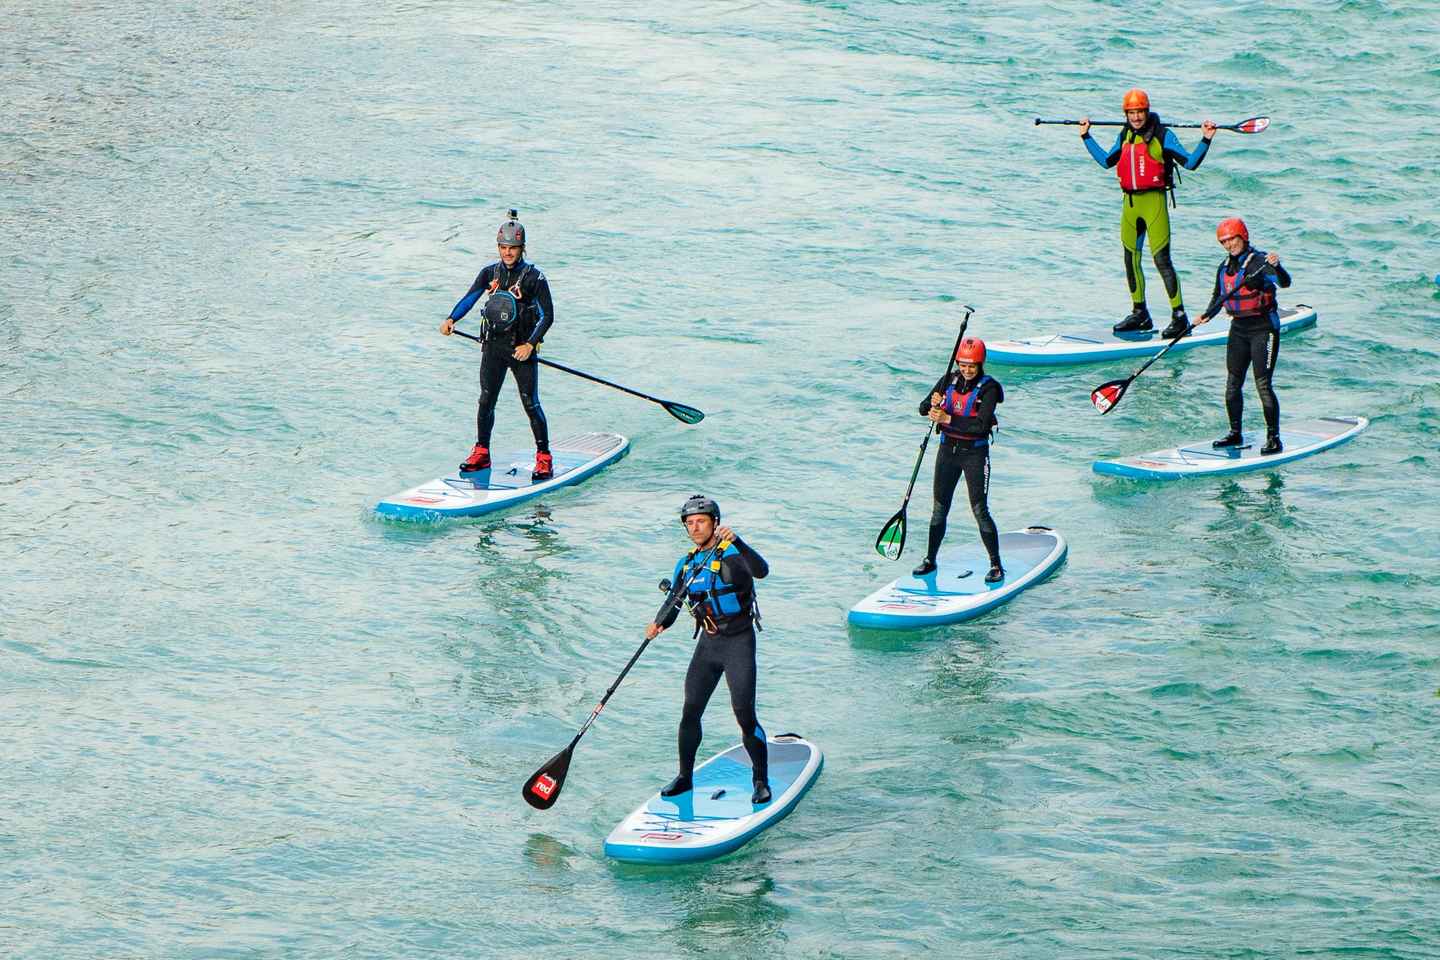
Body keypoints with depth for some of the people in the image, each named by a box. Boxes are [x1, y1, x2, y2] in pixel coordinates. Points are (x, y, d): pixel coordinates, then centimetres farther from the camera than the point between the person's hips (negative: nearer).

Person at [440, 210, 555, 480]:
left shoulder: (534, 277, -8)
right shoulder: (490, 273, 5)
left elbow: (547, 316, -8)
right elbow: (470, 297, -7)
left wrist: (530, 344, -19)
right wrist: (451, 320, -25)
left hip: (522, 349, -4)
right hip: (493, 346, 4)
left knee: (530, 404, -5)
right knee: (486, 401, 7)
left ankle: (544, 458, 5)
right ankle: (481, 453, 20)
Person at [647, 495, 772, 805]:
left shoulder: (733, 554, -12)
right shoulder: (687, 564, 8)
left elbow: (761, 570, -32)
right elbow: (673, 602, 5)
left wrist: (736, 542, -46)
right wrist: (659, 624, -16)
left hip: (739, 642, -6)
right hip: (708, 643, 6)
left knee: (745, 715, -10)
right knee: (690, 712, 5)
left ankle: (761, 781, 4)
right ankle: (685, 777, 20)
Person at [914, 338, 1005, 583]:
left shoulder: (988, 388, -12)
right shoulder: (949, 381, 2)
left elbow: (981, 425, -23)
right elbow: (923, 409, 0)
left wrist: (948, 419, -25)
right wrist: (933, 404, -23)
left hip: (975, 454, -5)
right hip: (948, 450, 5)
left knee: (979, 510, -7)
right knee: (940, 508, 10)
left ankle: (996, 565, 0)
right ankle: (930, 560, 22)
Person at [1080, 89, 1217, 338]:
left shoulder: (1163, 135, -7)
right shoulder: (1124, 136, 12)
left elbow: (1190, 162, -9)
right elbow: (1107, 161, 26)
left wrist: (1205, 140, -21)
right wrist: (1086, 137, 28)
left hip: (1154, 201, -7)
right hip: (1130, 203, 7)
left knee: (1161, 259, -12)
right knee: (1131, 260, 13)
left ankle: (1179, 316, -8)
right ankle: (1140, 315, 26)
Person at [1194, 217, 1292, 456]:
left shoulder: (1260, 261, -14)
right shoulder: (1225, 267, 8)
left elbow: (1285, 282, -28)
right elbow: (1218, 297, 19)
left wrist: (1276, 267, -48)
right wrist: (1206, 315, 1)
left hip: (1263, 328, -7)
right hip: (1238, 328, 7)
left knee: (1263, 384, -11)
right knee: (1233, 384, 10)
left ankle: (1274, 438, -6)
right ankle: (1235, 433, 22)